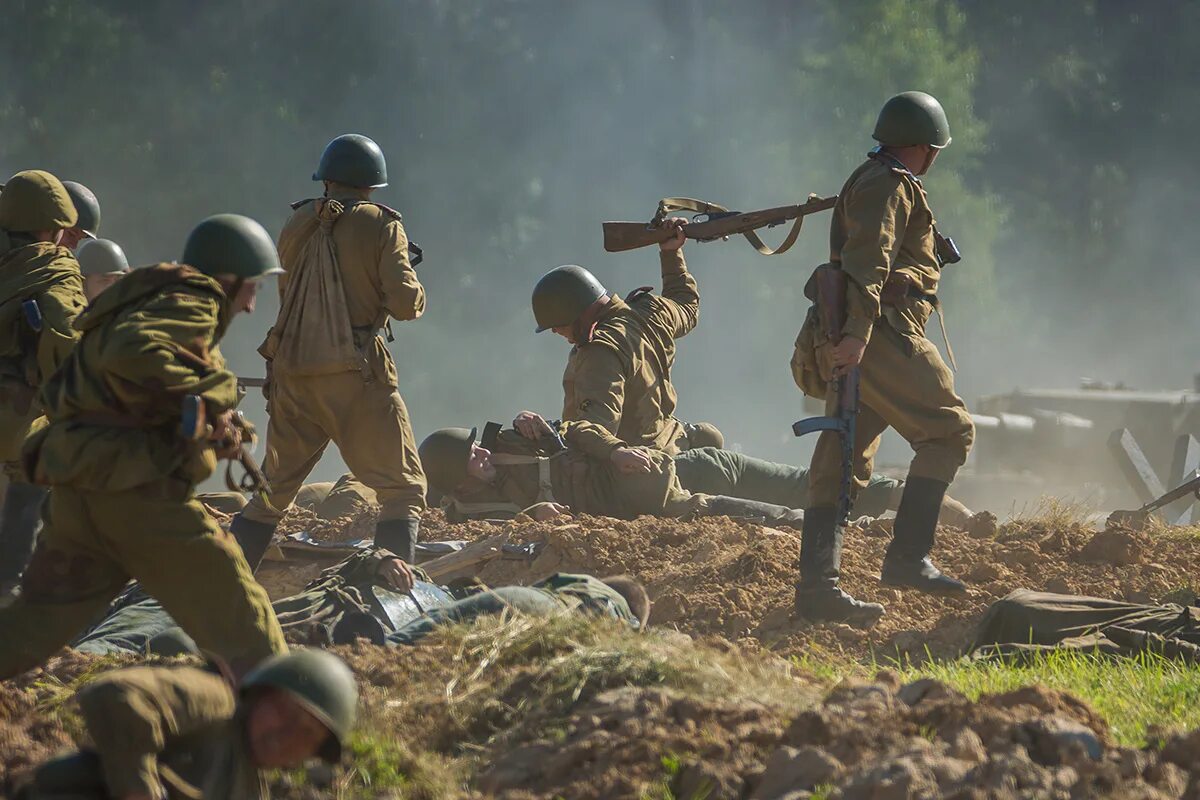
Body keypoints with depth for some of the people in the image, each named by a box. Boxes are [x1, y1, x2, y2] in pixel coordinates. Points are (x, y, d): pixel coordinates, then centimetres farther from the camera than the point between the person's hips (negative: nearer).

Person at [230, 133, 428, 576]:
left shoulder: (298, 224, 11)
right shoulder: (380, 226, -2)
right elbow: (405, 302, -9)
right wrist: (412, 287, 13)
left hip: (291, 373, 5)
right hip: (353, 374, -5)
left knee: (271, 493, 16)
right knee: (403, 489, 0)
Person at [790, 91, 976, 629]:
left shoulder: (871, 181, 26)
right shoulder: (890, 185, -7)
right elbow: (869, 259, -19)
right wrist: (856, 333, -28)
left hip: (856, 340, 10)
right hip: (882, 335, -10)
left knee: (841, 458, 4)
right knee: (949, 430, -7)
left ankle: (816, 587, -1)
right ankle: (907, 558, -14)